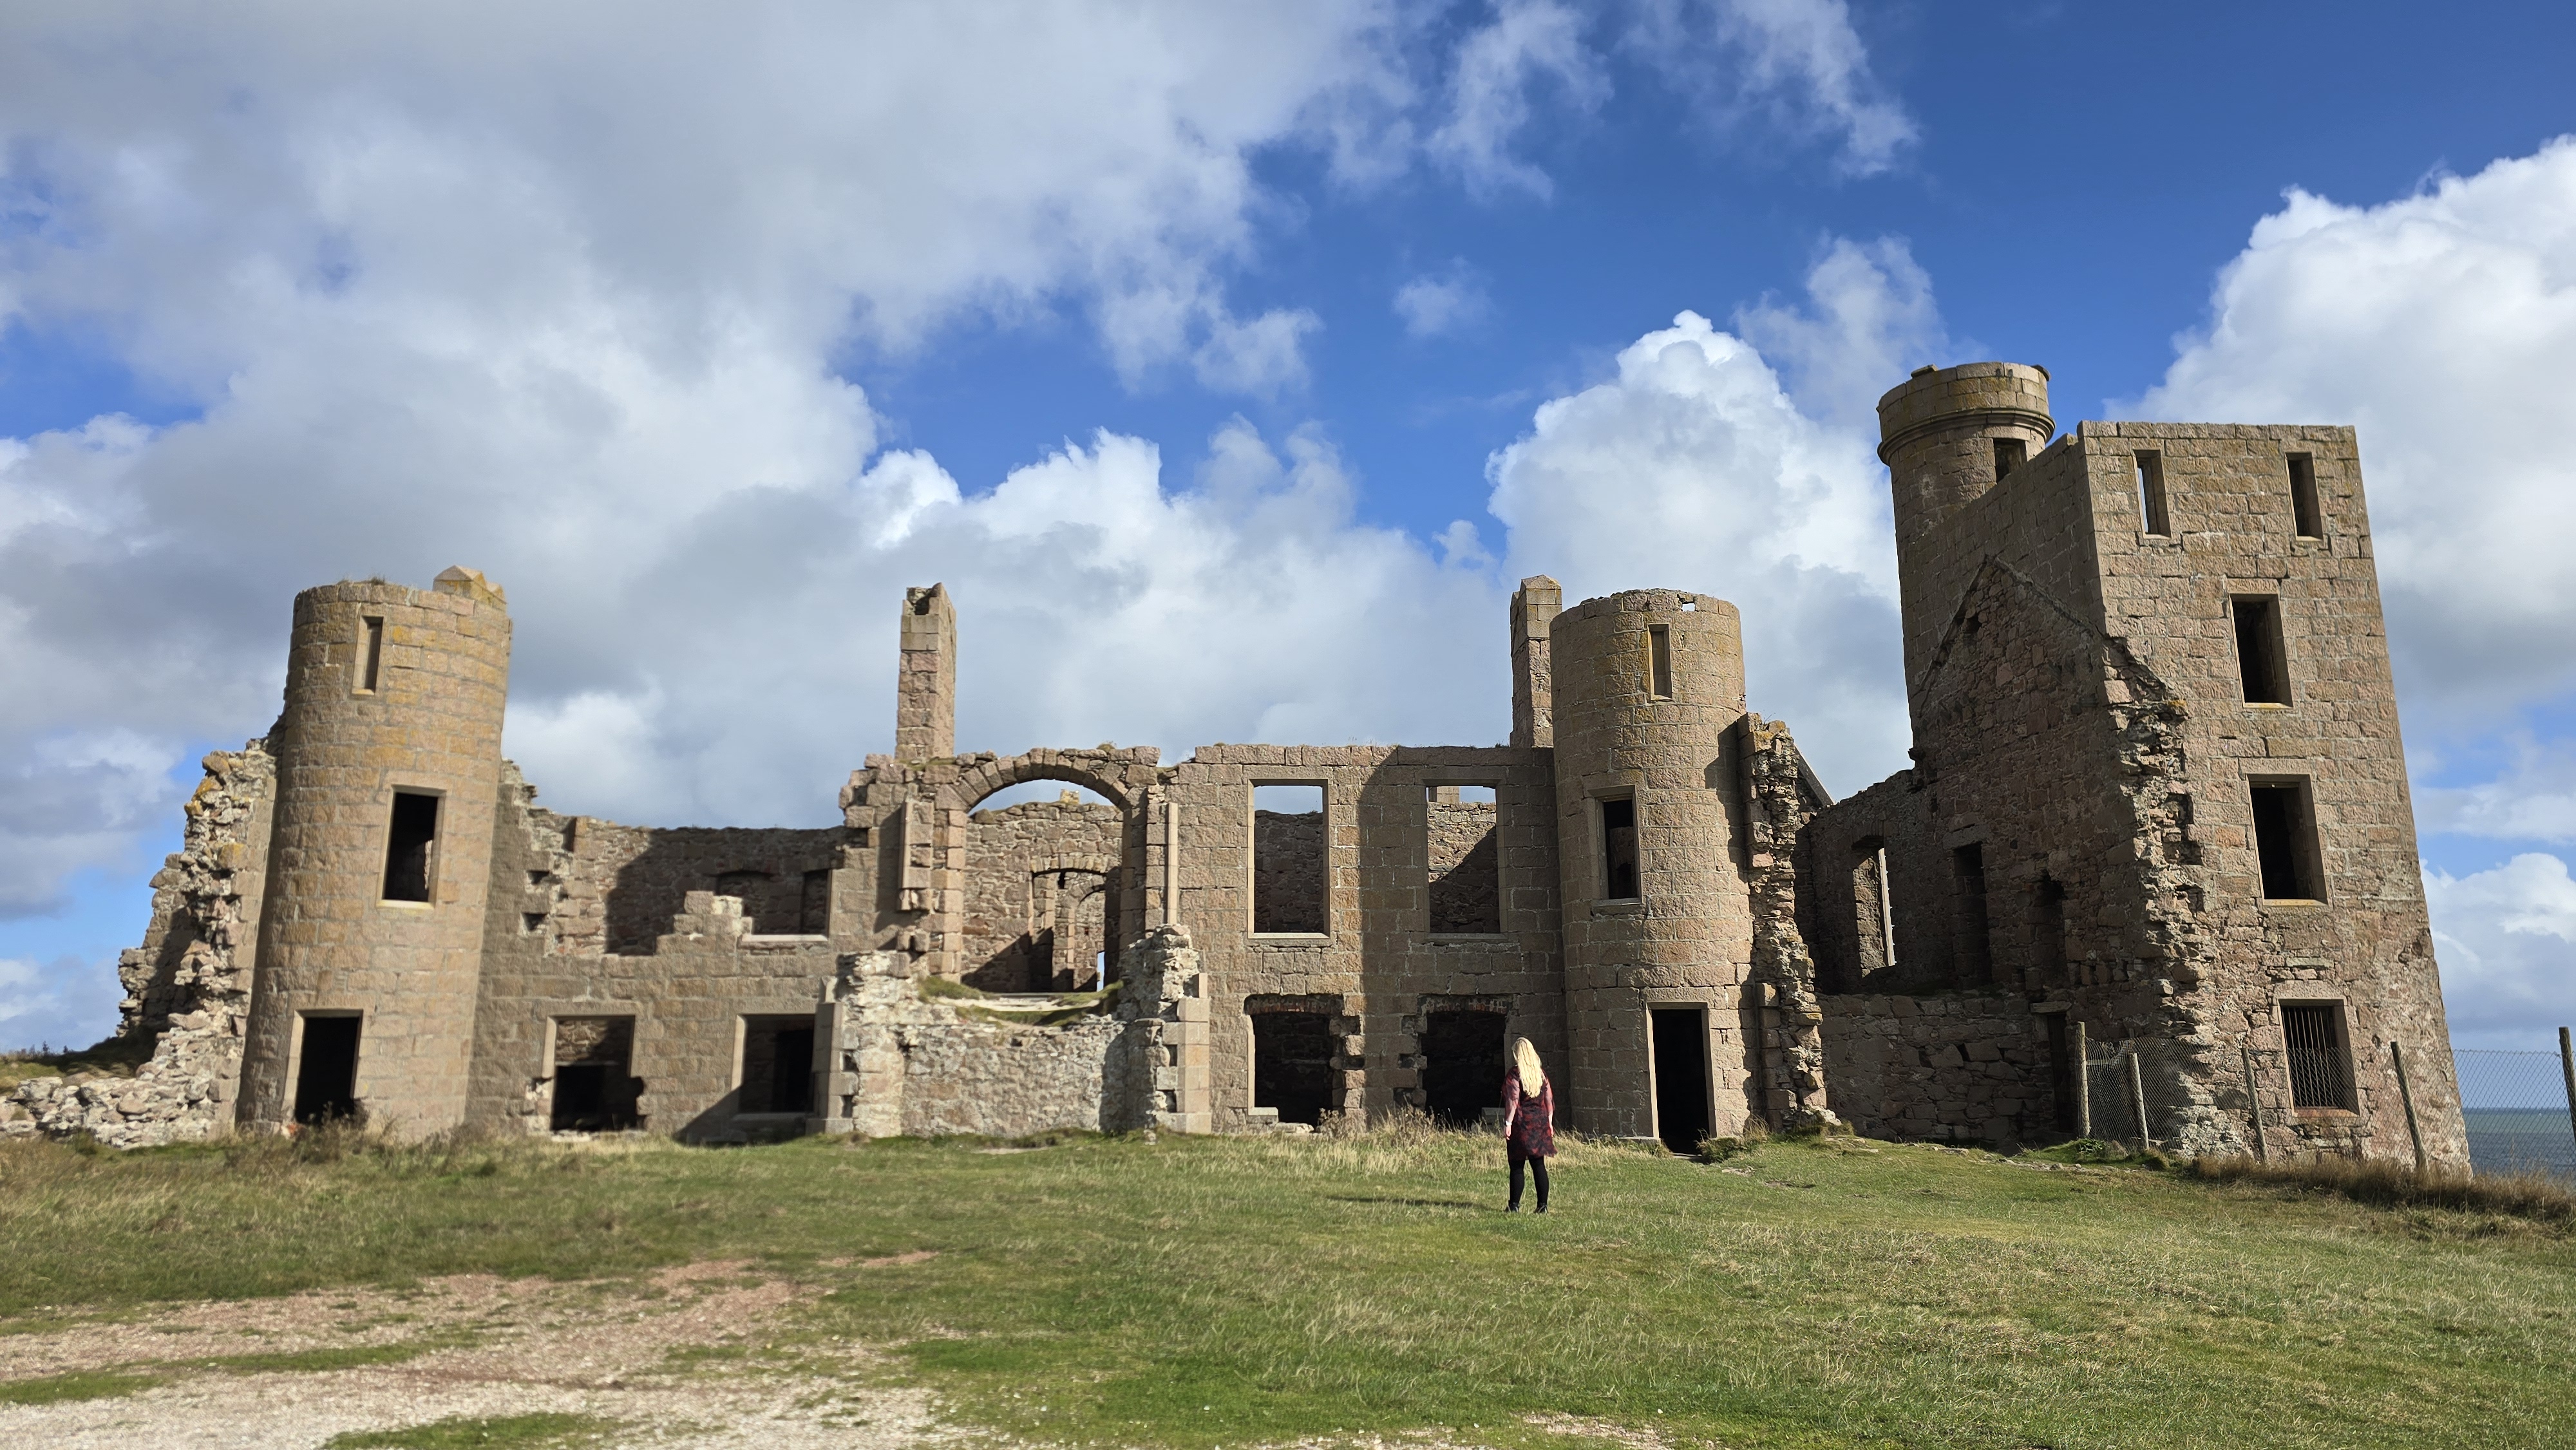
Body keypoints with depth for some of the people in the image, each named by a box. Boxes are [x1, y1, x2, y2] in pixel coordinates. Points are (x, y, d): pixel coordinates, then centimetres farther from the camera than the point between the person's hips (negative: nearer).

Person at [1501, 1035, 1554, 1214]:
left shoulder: (1514, 1073, -8)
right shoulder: (1541, 1073, 9)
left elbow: (1513, 1100, -14)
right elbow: (1549, 1100, 10)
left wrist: (1508, 1123, -13)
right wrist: (1549, 1122, 17)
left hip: (1521, 1123, -5)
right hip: (1540, 1122, 5)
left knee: (1517, 1167, 0)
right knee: (1539, 1165, 7)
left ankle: (1514, 1205, 1)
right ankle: (1543, 1205, 6)